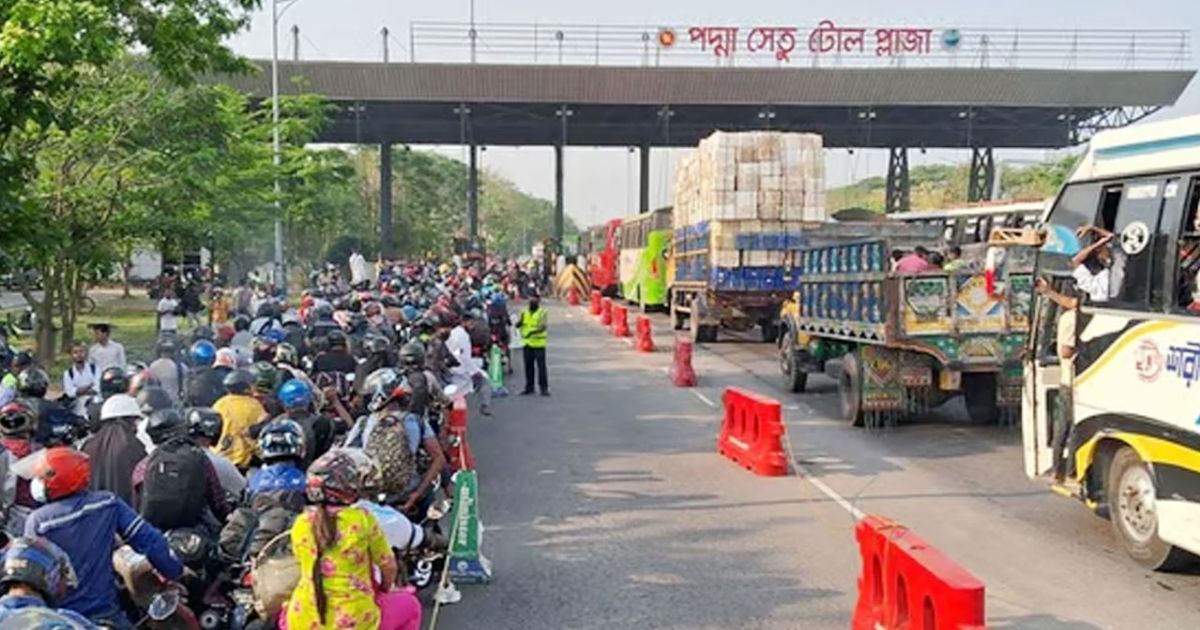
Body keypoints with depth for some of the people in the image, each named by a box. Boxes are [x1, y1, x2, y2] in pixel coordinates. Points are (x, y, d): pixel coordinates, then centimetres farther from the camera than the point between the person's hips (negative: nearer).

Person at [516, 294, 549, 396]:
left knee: (541, 366, -5)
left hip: (538, 344, -4)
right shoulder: (524, 312, 10)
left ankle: (544, 388, -1)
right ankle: (529, 388, 18)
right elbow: (517, 325, 3)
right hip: (526, 343, 4)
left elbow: (543, 326, -18)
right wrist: (520, 322, -20)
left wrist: (533, 332, -35)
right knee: (528, 366, 9)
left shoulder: (542, 312, -4)